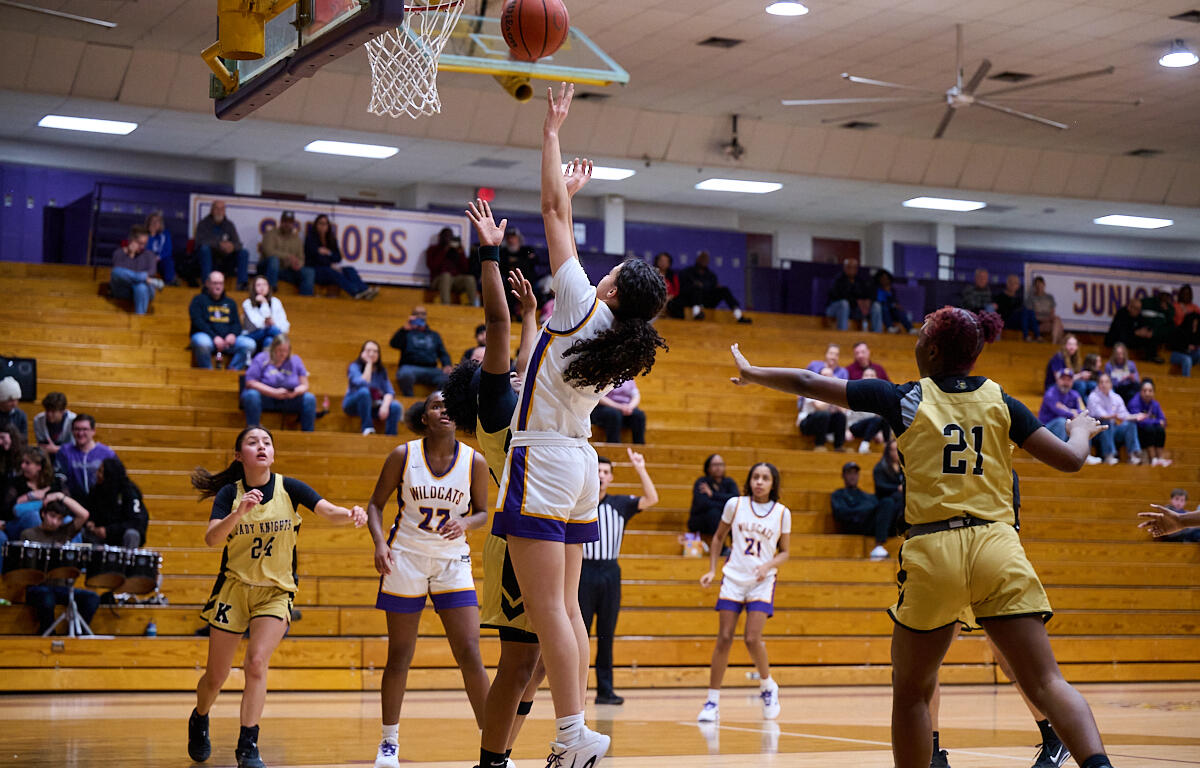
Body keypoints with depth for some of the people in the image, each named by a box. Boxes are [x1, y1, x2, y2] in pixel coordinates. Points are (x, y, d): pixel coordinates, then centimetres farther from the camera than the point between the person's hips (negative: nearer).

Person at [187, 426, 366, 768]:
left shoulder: (289, 488, -5)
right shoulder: (230, 492, -7)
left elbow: (328, 511, -17)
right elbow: (211, 538, -22)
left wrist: (351, 514, -39)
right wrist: (239, 512, -38)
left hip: (275, 592, 0)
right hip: (233, 588, 0)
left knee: (256, 663, -19)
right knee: (216, 676, 7)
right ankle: (199, 722, 39)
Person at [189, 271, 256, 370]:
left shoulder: (230, 303, 24)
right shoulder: (199, 300, 11)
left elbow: (237, 324, 16)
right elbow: (198, 322, -3)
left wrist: (233, 334, -9)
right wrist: (214, 337, -18)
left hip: (228, 338, 4)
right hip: (206, 335, -4)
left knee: (249, 343, -24)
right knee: (202, 343, -41)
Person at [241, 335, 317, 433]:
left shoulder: (295, 360, 7)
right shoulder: (261, 359, -4)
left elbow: (304, 385, 6)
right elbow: (250, 382, -13)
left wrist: (295, 392, -20)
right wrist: (274, 392, -21)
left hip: (289, 400, 3)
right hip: (265, 397, -3)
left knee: (310, 398, -21)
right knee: (252, 395, -35)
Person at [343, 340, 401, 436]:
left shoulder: (381, 371, 4)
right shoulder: (354, 367, -9)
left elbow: (389, 391, -6)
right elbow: (363, 384, -28)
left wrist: (385, 405, -27)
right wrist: (369, 363, -18)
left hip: (373, 406, 4)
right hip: (353, 405, -4)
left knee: (395, 406, -25)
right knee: (364, 391, -36)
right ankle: (368, 429, -32)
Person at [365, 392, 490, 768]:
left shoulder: (475, 462, -3)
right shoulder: (403, 455, -6)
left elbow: (482, 512, 7)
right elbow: (376, 503, 1)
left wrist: (464, 523, -16)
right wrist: (380, 543, -15)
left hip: (452, 561, 1)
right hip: (405, 558, -1)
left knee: (470, 654, -6)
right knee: (399, 656, 6)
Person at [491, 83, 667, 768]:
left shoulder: (584, 307, -10)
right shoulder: (619, 338, 9)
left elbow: (554, 212, -6)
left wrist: (552, 131, 2)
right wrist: (571, 192, 32)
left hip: (543, 458, -8)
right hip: (578, 463, 8)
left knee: (547, 609, -9)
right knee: (566, 607, 9)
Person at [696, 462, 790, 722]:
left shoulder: (782, 513, 0)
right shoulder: (735, 504, 1)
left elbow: (784, 552, 8)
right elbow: (718, 537, 12)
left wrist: (768, 566, -12)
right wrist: (712, 570, 4)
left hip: (762, 582, -1)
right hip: (733, 578, 1)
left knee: (753, 639, -14)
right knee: (724, 638, -4)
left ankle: (768, 686, 14)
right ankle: (712, 701, 3)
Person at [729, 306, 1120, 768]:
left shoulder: (906, 399, 5)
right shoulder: (998, 401, 9)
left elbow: (808, 384, 11)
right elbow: (1069, 460, 8)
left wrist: (752, 374, 27)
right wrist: (1081, 430, 31)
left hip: (932, 552, -1)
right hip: (997, 549, 2)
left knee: (910, 691, 15)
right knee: (1045, 682, -5)